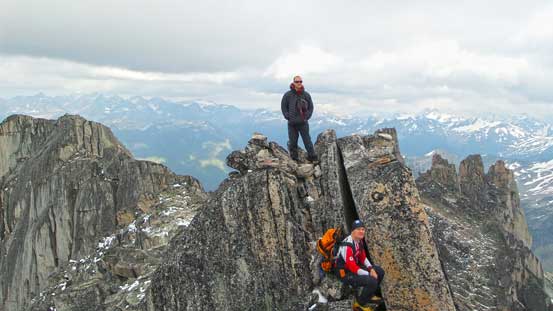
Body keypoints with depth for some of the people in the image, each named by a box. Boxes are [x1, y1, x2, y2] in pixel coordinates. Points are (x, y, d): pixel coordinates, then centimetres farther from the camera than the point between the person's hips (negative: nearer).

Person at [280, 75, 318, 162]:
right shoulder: (287, 95, -1)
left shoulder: (306, 95, 4)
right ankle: (294, 158, 15)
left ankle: (312, 157, 5)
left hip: (303, 122, 0)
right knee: (293, 142, 5)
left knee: (307, 140, -1)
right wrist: (288, 117, -3)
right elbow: (283, 107, 5)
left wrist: (307, 117, -1)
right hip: (292, 123, 0)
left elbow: (311, 107, 11)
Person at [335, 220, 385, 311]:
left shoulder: (359, 240, 1)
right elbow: (352, 267, -28)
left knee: (380, 272, 10)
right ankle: (359, 303, -2)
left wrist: (371, 269, -2)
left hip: (355, 266, 10)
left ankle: (369, 295, 25)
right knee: (372, 281, -24)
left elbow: (363, 257, 13)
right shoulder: (347, 245, -29)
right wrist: (369, 275, -20)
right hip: (345, 273, -10)